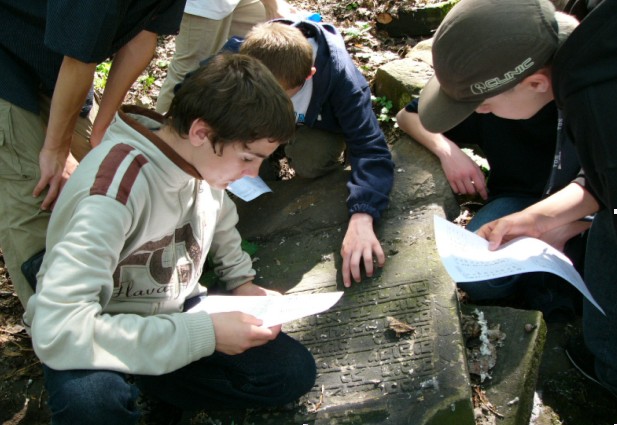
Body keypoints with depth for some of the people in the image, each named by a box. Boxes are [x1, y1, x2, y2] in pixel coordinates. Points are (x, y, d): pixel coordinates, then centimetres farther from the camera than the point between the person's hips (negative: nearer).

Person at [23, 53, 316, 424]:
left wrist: (242, 283, -1)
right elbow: (57, 330, -40)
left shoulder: (206, 161, -10)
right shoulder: (118, 185, -32)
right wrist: (206, 334, -36)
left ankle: (136, 386, 2)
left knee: (295, 371, -8)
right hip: (103, 338, -6)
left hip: (173, 313, 7)